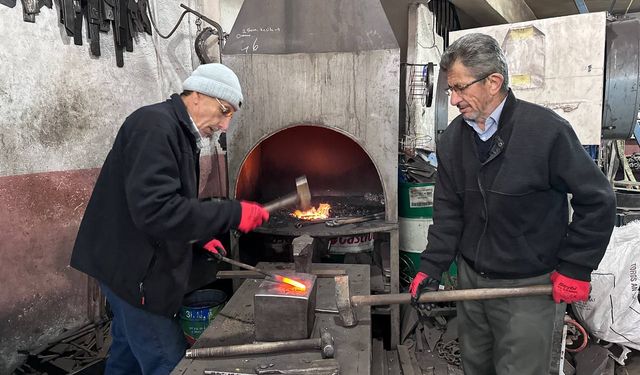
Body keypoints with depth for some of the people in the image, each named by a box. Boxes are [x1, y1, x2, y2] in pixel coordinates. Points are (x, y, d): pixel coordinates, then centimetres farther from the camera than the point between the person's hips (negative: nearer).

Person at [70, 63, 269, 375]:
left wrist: (199, 237, 9)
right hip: (134, 268, -10)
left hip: (139, 265, 10)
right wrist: (234, 214, -27)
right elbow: (154, 209, -31)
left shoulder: (178, 131, 12)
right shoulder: (155, 125, -20)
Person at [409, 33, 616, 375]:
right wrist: (431, 269, -4)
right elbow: (448, 212, 2)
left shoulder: (547, 130, -18)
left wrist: (575, 269, -10)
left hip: (528, 288, -5)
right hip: (471, 278, 5)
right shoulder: (453, 139, -2)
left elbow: (598, 201, -11)